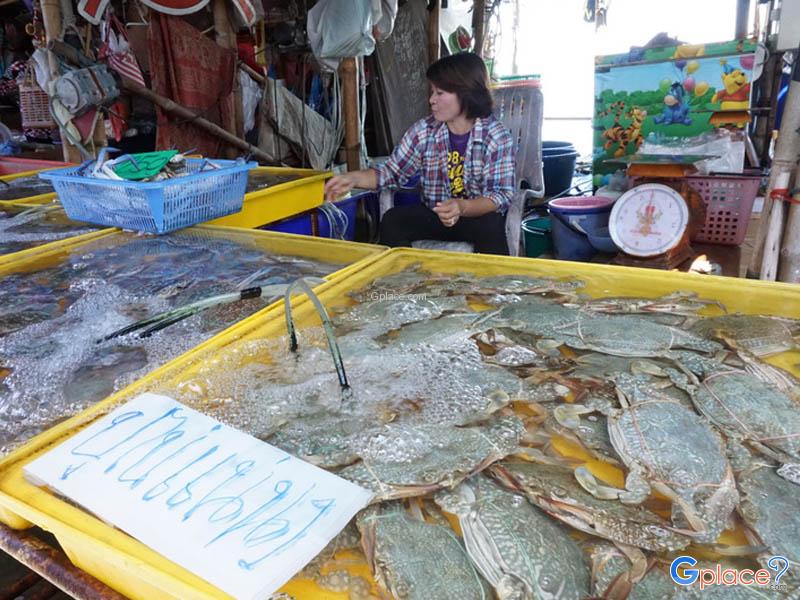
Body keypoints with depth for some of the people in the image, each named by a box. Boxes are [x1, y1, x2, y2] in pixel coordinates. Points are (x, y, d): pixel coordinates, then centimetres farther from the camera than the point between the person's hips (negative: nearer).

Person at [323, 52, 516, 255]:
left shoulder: (497, 136, -12)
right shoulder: (422, 131, -3)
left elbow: (501, 195, -19)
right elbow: (393, 171, 1)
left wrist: (463, 207, -38)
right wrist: (354, 178, -17)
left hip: (479, 214, -2)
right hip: (434, 214, 3)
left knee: (490, 225, -35)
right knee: (392, 221, -22)